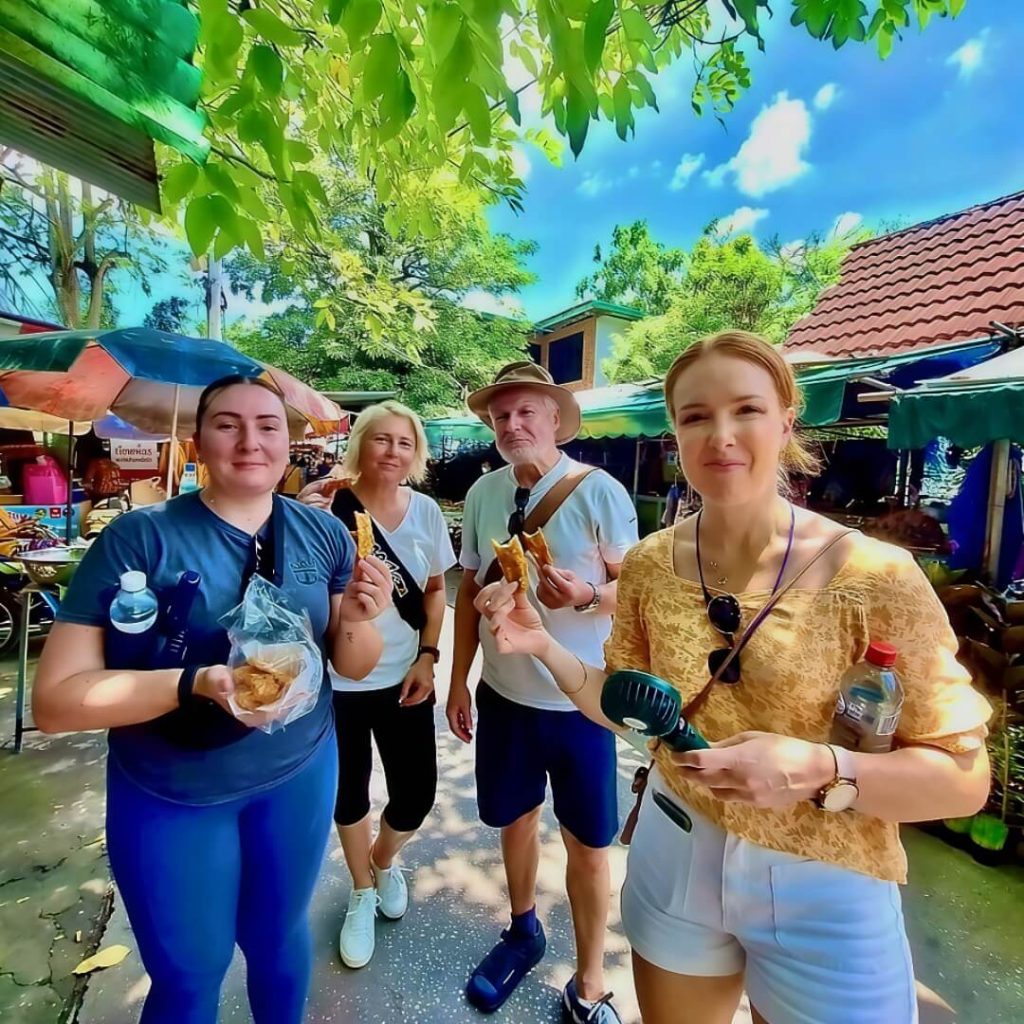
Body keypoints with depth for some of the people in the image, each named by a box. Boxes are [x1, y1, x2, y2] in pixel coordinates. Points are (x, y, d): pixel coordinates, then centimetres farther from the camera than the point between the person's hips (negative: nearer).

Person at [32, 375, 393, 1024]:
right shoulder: (138, 538, -16)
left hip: (300, 772, 3)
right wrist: (195, 682, -32)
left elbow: (353, 667, -2)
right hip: (170, 794, -2)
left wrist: (359, 619, -24)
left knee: (279, 935, 25)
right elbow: (56, 700, -16)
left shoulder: (324, 534, -8)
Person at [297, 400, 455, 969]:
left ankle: (384, 860, 46)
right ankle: (363, 894, 48)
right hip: (339, 682, -2)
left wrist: (427, 657, -3)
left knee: (416, 793, 9)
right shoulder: (329, 507, -14)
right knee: (349, 794, 17)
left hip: (404, 679, 2)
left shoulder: (426, 511, -3)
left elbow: (435, 590, 5)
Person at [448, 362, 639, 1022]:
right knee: (515, 818, 22)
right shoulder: (483, 493, 0)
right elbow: (472, 589, 7)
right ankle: (524, 931, 52)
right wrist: (459, 679, 8)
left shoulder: (600, 491, -13)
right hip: (504, 693, 4)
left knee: (588, 845, 12)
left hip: (580, 701, -3)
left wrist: (583, 596, -30)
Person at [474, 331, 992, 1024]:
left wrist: (818, 769, -30)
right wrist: (544, 647, -14)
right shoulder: (650, 564, -10)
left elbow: (963, 776, -12)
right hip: (675, 858, 4)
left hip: (822, 891, -3)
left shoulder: (873, 577, -21)